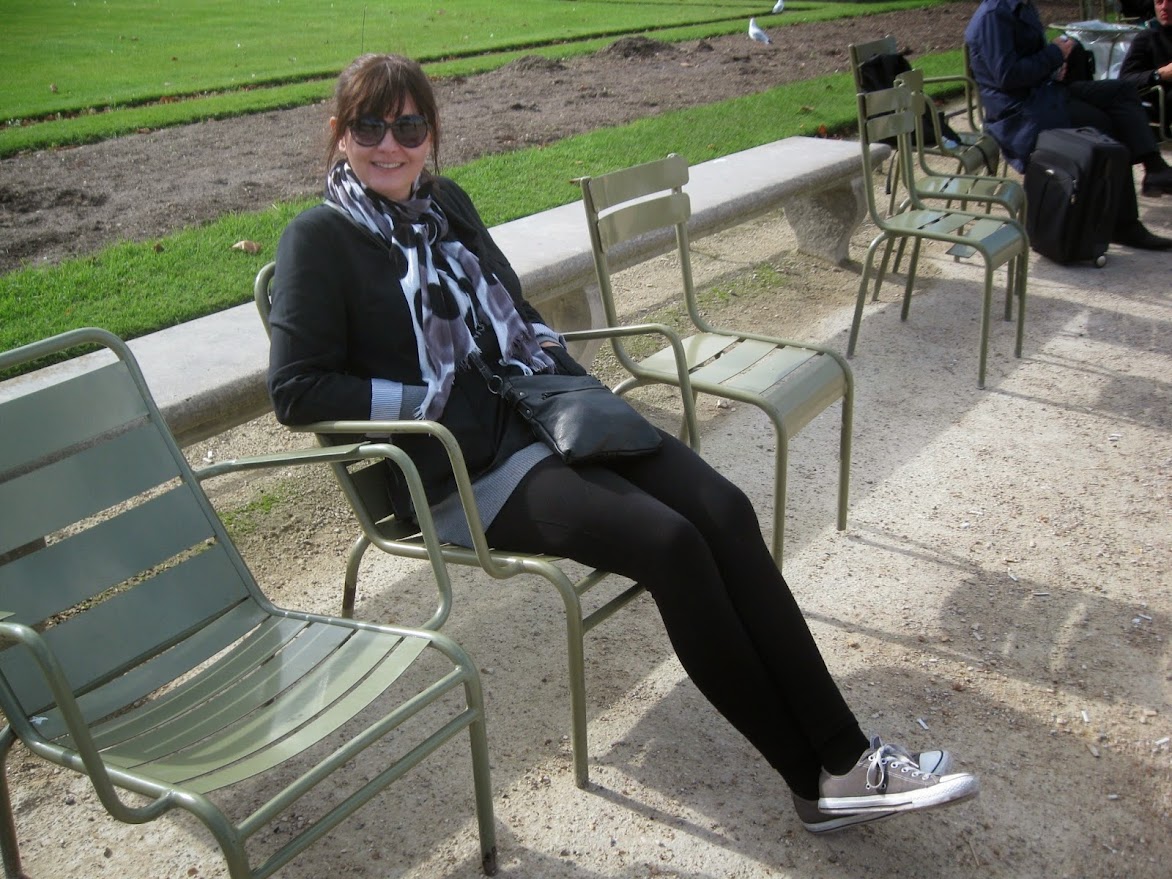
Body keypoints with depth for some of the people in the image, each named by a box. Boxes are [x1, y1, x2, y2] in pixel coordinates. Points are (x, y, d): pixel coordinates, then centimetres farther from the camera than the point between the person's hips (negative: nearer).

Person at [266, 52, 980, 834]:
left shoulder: (446, 202, 15)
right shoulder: (320, 239, -4)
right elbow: (296, 389, -10)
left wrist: (551, 354, 3)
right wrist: (435, 400, -13)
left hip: (540, 411, 7)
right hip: (465, 469, -6)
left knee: (723, 508, -16)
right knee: (669, 542, -26)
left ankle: (844, 757, -15)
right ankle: (817, 779, -14)